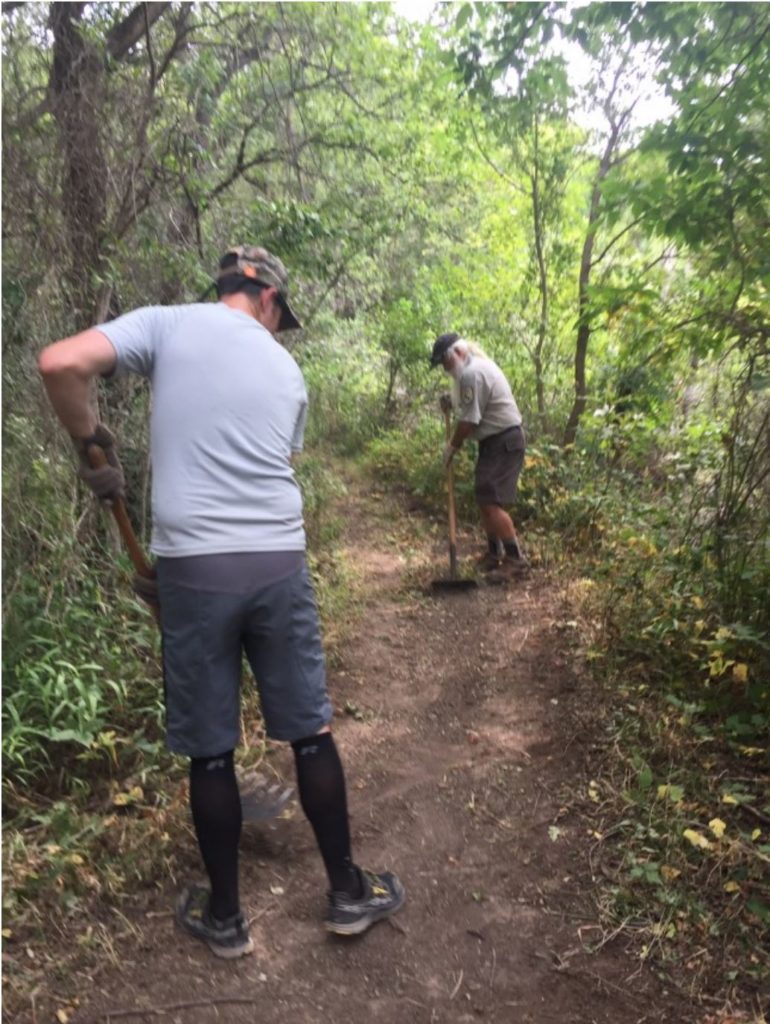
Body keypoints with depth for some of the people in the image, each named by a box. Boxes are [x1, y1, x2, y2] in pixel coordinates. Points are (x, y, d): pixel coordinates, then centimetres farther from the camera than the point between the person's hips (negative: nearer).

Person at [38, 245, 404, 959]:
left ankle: (223, 916, 30)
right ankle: (348, 891, 31)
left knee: (209, 751, 12)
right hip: (279, 563, 2)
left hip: (196, 569, -2)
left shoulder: (165, 324, 4)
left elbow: (59, 364, -11)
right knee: (310, 732, 15)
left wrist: (91, 443, 8)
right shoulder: (286, 369, 14)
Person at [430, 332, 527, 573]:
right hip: (496, 440, 11)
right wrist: (453, 403, 7)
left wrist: (451, 447, -4)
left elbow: (468, 421, -18)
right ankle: (494, 553, 26)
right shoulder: (475, 366, 15)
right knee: (484, 500, 14)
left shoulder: (471, 374, -19)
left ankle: (515, 557, -4)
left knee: (491, 502, -12)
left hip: (504, 441, -11)